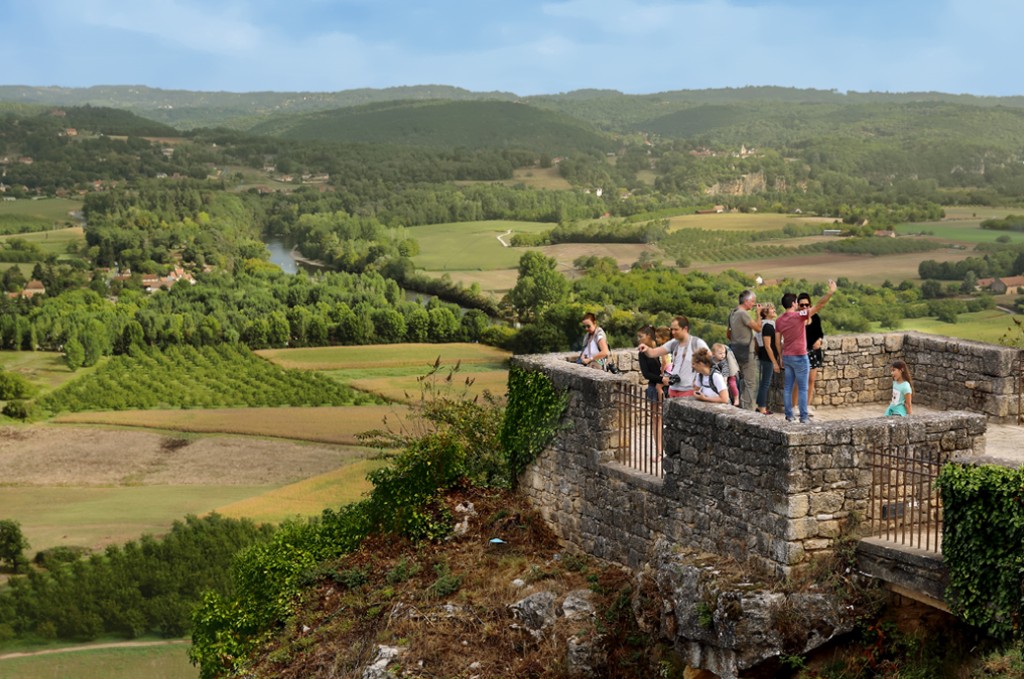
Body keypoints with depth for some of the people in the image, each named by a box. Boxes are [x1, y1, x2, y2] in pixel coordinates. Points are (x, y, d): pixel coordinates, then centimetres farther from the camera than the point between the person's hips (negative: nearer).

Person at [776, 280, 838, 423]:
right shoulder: (799, 315, -13)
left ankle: (789, 415, 10)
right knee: (802, 388, 0)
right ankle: (804, 416, 1)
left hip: (787, 357, 6)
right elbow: (818, 306, -21)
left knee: (787, 387, 9)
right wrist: (830, 292, -23)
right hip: (799, 357, -6)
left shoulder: (779, 320, 4)